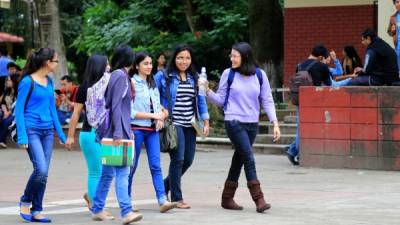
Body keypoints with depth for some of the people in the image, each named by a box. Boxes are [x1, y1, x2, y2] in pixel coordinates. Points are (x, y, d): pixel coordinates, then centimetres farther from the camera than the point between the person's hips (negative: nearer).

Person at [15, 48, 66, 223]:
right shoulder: (27, 82, -9)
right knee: (41, 169, -17)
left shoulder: (49, 82, 11)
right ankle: (25, 201, 5)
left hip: (47, 131, 7)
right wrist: (22, 137, -14)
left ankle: (36, 211, 11)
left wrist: (60, 133, 18)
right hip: (32, 130, -7)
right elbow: (19, 110, -9)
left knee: (44, 173, 4)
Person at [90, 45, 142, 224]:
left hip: (110, 131, 9)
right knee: (122, 172, -13)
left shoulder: (113, 75, 16)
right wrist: (118, 132, -20)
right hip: (116, 130, -9)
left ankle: (97, 209, 18)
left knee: (108, 172, 13)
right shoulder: (121, 76, -9)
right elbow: (116, 105, -16)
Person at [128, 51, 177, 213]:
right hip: (136, 128, -5)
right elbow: (130, 112, -12)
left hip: (152, 129, 5)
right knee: (132, 166, 3)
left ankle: (162, 201, -14)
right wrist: (153, 115, -14)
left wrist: (160, 118, -2)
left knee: (156, 166, -5)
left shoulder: (153, 84, 14)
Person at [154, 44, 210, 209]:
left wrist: (206, 122, 9)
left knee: (188, 160, 5)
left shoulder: (194, 78, 13)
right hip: (172, 124, -5)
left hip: (189, 125, 5)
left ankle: (165, 185, 27)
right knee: (178, 159, -9)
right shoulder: (163, 76, -1)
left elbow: (201, 100, 14)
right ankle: (176, 198, 1)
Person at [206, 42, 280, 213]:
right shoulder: (228, 74, -2)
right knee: (249, 158, -12)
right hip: (234, 122, -3)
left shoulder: (259, 75, 2)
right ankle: (259, 200, -14)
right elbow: (221, 100, 4)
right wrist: (208, 91, -13)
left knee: (239, 159, 9)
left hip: (252, 124, 3)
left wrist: (275, 123, -2)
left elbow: (267, 101, 5)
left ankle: (227, 198, 20)